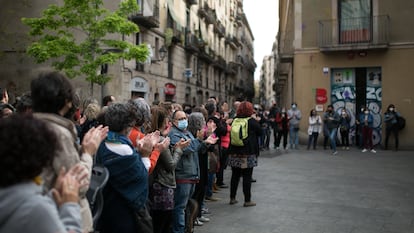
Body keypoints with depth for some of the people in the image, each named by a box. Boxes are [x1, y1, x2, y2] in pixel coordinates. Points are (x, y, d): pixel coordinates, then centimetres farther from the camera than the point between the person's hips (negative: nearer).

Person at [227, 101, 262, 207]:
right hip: (248, 154, -4)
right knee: (247, 177, 2)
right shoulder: (252, 121, -10)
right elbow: (260, 132, 3)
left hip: (234, 153, 4)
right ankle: (247, 200, 7)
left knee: (235, 175, 14)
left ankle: (232, 198, 21)